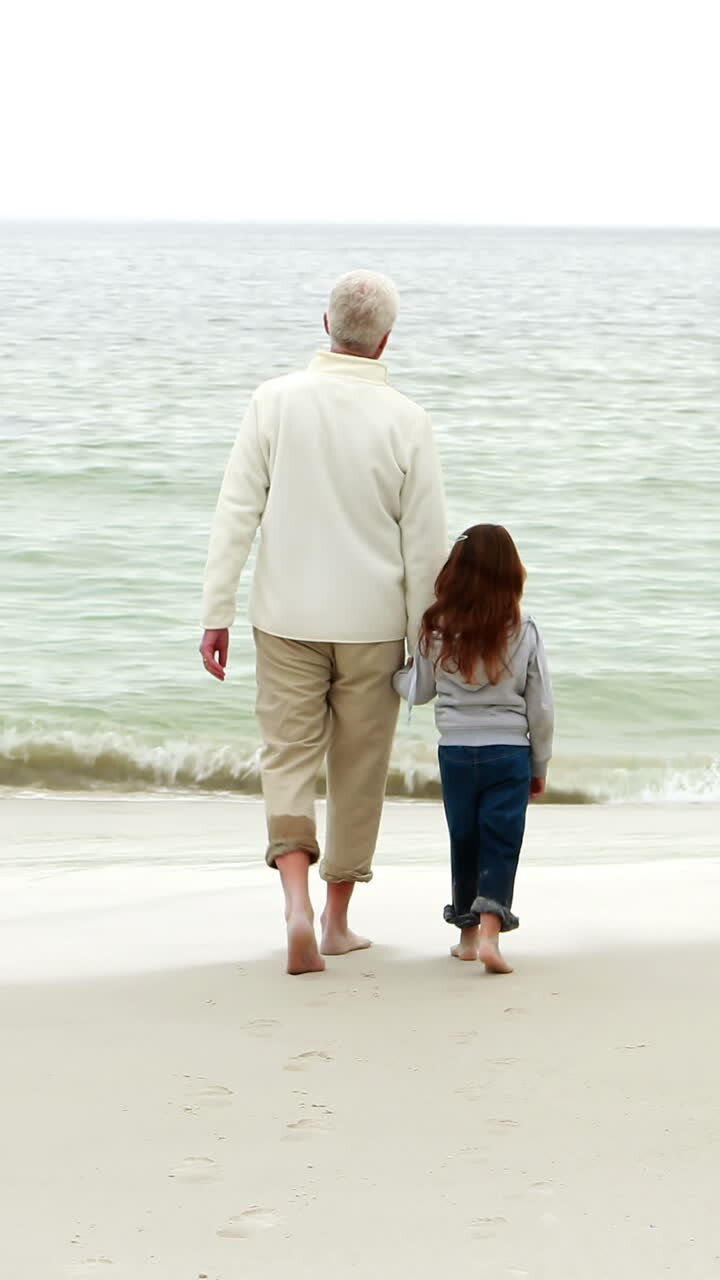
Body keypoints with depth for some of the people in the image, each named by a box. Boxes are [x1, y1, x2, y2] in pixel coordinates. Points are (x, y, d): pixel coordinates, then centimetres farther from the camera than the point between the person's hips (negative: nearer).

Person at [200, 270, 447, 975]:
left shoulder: (276, 401, -7)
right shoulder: (406, 421, -8)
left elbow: (235, 513, -7)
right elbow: (426, 543, -4)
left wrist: (216, 614, -1)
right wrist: (424, 642, 6)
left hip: (288, 619, 0)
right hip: (373, 624, 0)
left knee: (287, 759, 6)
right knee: (359, 770, 13)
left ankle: (297, 903, -15)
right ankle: (337, 921, 20)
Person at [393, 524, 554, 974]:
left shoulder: (437, 630, -5)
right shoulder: (524, 632, -8)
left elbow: (419, 691, 9)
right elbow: (541, 707, -2)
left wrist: (396, 674, 31)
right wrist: (540, 766, 10)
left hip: (455, 752, 2)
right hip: (509, 754, -2)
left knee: (464, 841, 15)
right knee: (501, 843, 0)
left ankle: (468, 933, 24)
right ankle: (490, 929, -14)